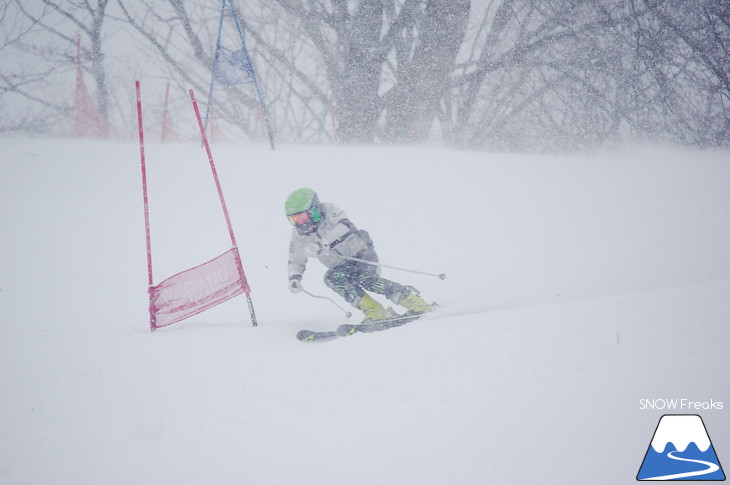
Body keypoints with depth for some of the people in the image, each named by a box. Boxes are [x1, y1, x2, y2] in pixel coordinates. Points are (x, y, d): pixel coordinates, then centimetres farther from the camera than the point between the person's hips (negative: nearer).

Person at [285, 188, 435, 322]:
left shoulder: (329, 212, -17)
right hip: (342, 266, 5)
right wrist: (294, 278, -8)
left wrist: (322, 244, -48)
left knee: (367, 279, -32)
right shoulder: (298, 235, 0)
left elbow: (345, 227, -36)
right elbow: (296, 261, 13)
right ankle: (375, 312, -30)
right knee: (332, 277, -27)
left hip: (362, 255, -5)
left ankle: (415, 302, -24)